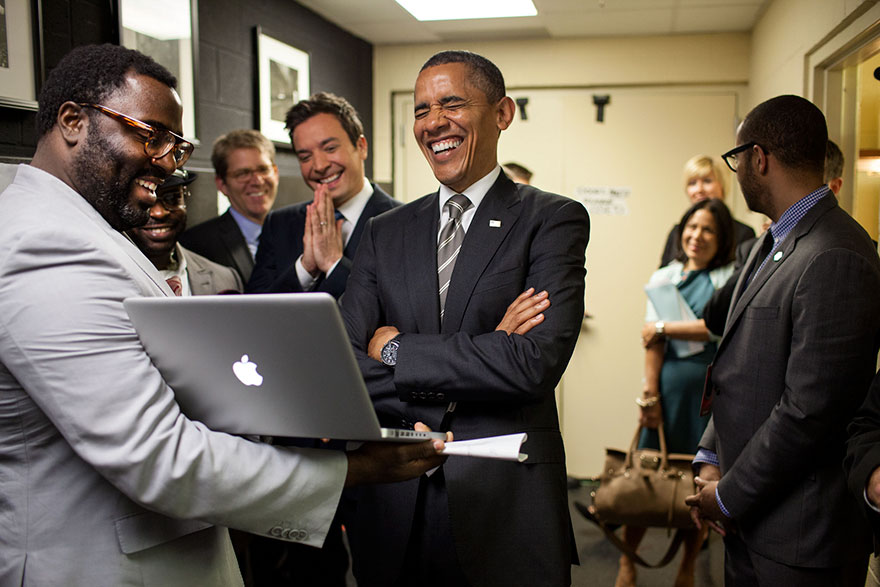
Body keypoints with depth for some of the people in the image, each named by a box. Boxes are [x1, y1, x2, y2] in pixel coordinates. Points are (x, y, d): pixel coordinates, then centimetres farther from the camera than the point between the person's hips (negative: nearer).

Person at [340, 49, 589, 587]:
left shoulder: (555, 220, -5)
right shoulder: (386, 232, 7)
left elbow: (536, 365, -18)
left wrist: (397, 350, -11)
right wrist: (482, 355, -15)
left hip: (506, 505, -3)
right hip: (396, 505, 3)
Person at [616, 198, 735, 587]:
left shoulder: (731, 277, 3)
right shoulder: (663, 278, 10)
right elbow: (653, 343, 3)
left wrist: (664, 327, -5)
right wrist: (649, 394, -4)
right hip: (669, 382, 2)